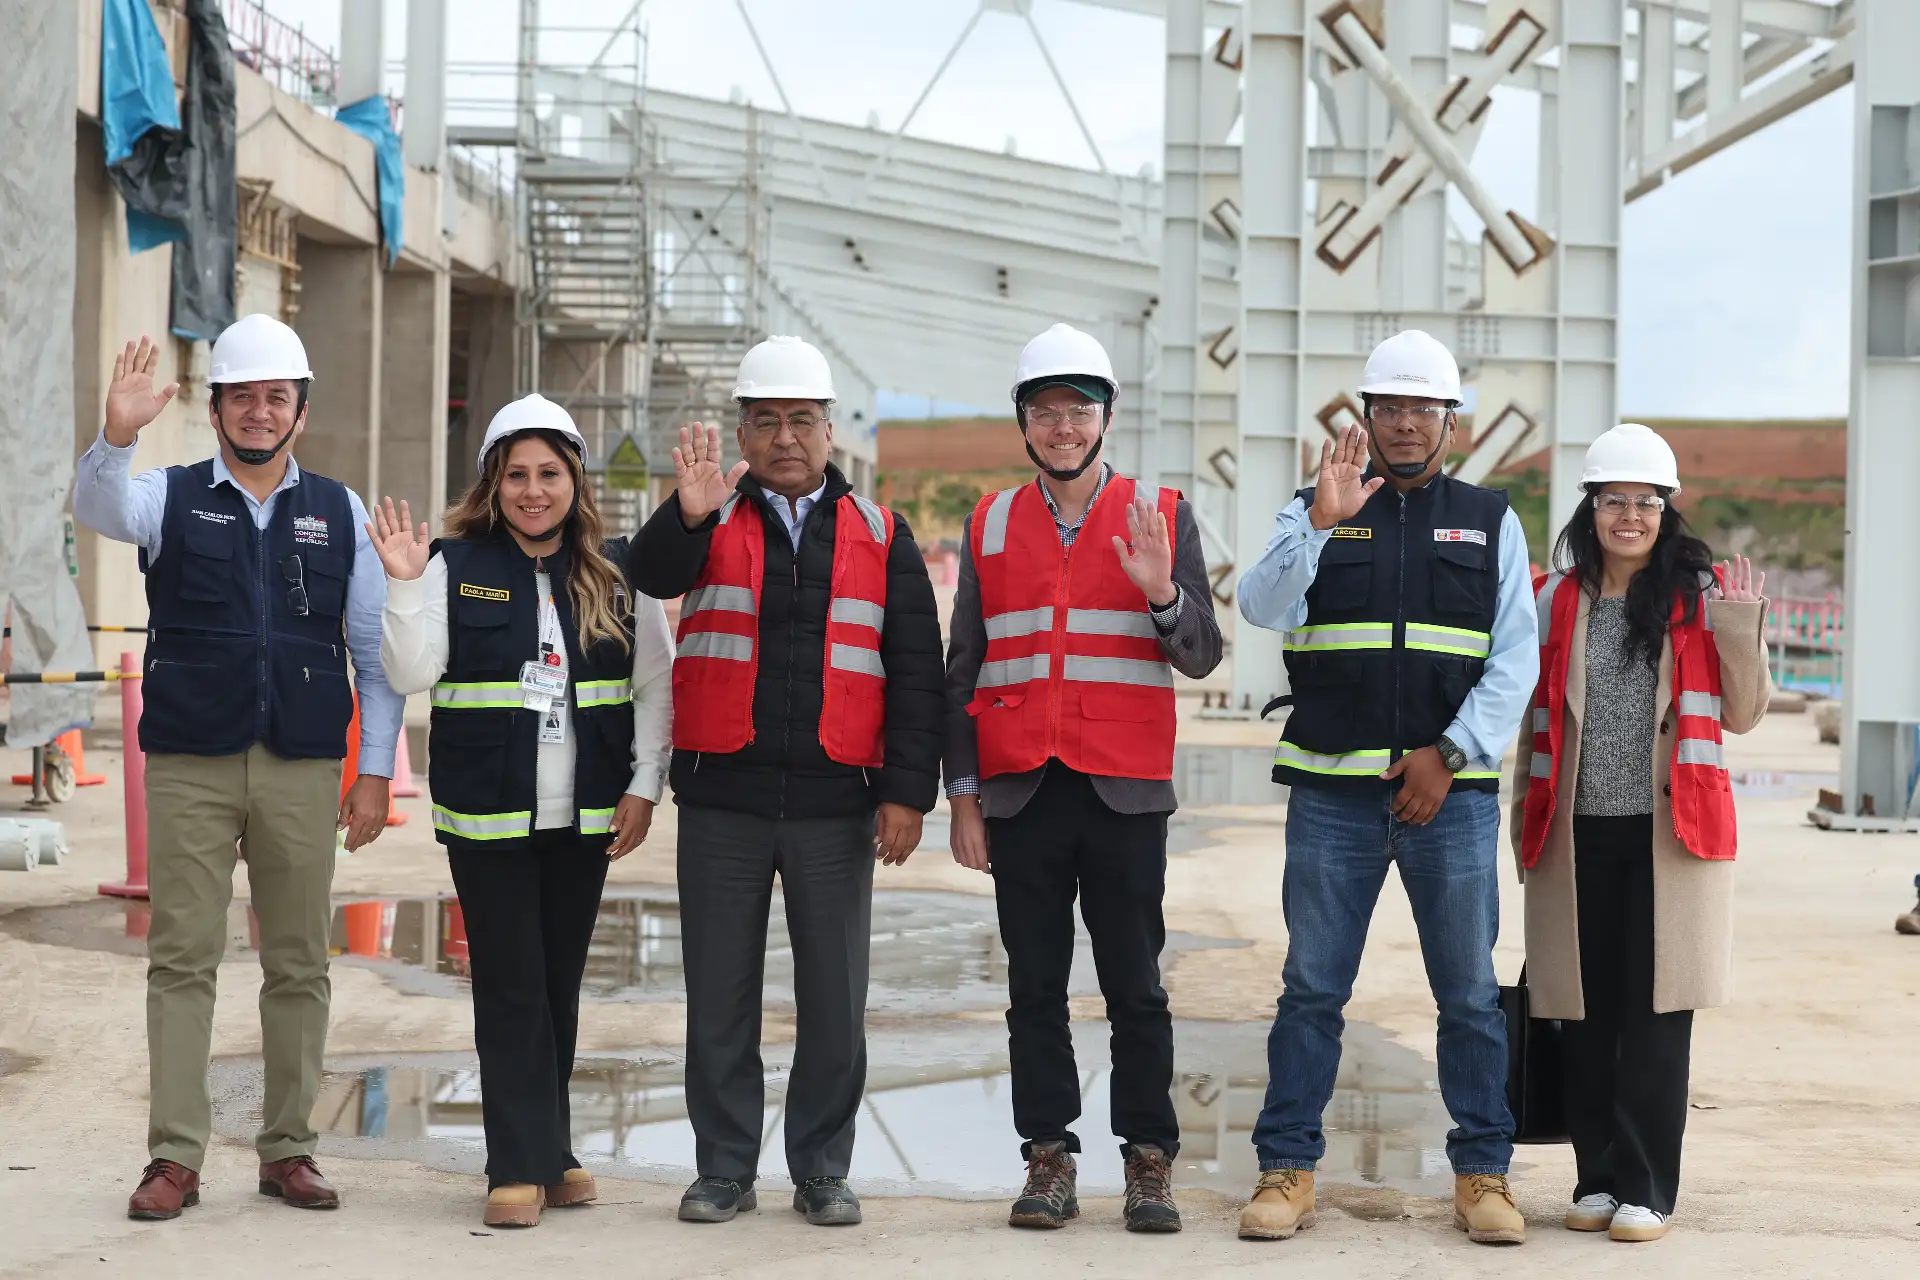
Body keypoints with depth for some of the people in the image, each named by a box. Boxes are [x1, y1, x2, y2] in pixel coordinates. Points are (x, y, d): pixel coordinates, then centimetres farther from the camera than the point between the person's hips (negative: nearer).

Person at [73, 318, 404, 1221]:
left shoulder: (340, 513, 9)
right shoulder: (171, 498, 6)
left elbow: (375, 651, 9)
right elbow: (98, 509, -17)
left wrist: (375, 772, 3)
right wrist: (116, 436, -37)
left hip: (303, 770, 1)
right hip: (190, 765, -1)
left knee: (299, 964, 6)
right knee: (182, 959, -1)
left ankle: (288, 1148, 14)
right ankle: (175, 1156, 2)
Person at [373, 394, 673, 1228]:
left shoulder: (616, 571, 5)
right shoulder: (457, 565, 0)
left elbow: (656, 682, 8)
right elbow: (410, 675, -5)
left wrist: (644, 785, 1)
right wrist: (406, 587, -18)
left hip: (583, 817, 2)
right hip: (487, 815, -2)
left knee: (559, 988, 9)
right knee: (510, 989, -4)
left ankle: (550, 1153, 20)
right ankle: (520, 1166, 0)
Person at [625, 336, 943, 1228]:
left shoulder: (879, 535, 9)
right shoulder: (712, 523, 8)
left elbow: (915, 671, 5)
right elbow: (650, 576, -14)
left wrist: (908, 791, -3)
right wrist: (689, 515, -34)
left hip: (836, 804, 0)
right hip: (722, 798, 0)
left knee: (834, 998, 4)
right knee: (719, 994, 5)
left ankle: (823, 1170, 16)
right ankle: (724, 1169, 16)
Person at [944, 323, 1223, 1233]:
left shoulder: (1161, 517, 5)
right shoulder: (989, 526, 10)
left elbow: (1202, 656, 0)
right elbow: (962, 673, 11)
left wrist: (1162, 591, -19)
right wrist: (962, 798, 6)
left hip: (1124, 791, -2)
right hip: (1021, 792, 2)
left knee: (1135, 987, 2)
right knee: (1035, 988, 5)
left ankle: (1150, 1162, 9)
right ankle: (1048, 1159, 12)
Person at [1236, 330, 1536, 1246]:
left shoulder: (1490, 521, 11)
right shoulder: (1314, 512, 9)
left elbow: (1515, 659, 4)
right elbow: (1261, 609, -9)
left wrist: (1448, 755, -7)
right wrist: (1319, 524, -23)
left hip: (1451, 788, 1)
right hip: (1331, 792, 0)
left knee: (1469, 992, 2)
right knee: (1311, 988, 2)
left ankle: (1483, 1173, 10)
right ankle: (1287, 1169, 8)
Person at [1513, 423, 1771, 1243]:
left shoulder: (1701, 594, 4)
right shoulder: (1558, 600, 8)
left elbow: (1742, 715, 3)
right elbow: (1536, 720, 12)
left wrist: (1740, 625, -10)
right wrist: (1524, 829, 11)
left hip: (1670, 835, -2)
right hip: (1578, 837, 2)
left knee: (1656, 1016, -1)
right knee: (1586, 1019, 6)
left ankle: (1646, 1189, 6)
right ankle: (1597, 1177, 17)